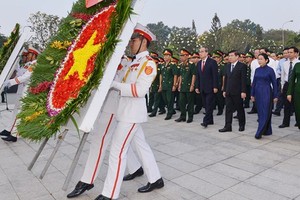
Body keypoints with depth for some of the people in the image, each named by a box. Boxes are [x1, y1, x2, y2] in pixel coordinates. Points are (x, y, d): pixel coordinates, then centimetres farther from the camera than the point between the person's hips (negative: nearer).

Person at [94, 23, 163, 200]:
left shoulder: (148, 63, -13)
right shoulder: (136, 62, 16)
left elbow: (140, 90, -22)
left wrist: (115, 84, -20)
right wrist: (113, 85, 0)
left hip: (132, 114, -9)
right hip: (129, 112, 9)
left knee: (118, 152, -6)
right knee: (142, 146, 16)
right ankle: (156, 179, 30)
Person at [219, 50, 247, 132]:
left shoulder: (242, 66, -6)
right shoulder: (227, 66, 12)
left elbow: (243, 80, -11)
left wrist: (243, 91, -16)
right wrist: (224, 90, 11)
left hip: (237, 92, -5)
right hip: (228, 92, 5)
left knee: (240, 109, 8)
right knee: (228, 109, 4)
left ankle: (242, 125, 23)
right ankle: (228, 126, 7)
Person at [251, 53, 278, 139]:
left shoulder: (270, 70, -6)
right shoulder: (257, 70, 8)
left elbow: (274, 83, -4)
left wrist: (275, 96, -5)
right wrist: (252, 94, 11)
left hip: (266, 92, -6)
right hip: (258, 92, 6)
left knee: (265, 113, -6)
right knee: (260, 112, 10)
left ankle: (259, 132, -6)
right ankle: (267, 131, 22)